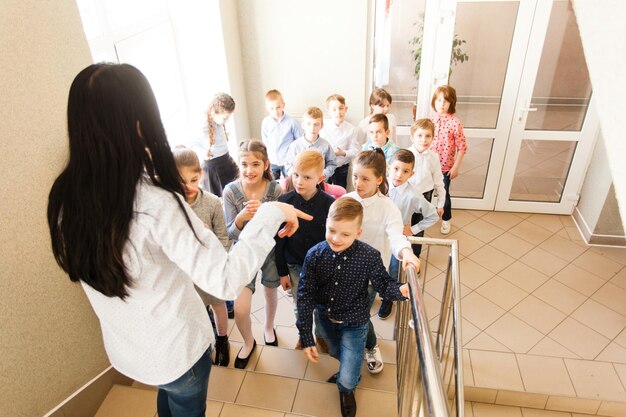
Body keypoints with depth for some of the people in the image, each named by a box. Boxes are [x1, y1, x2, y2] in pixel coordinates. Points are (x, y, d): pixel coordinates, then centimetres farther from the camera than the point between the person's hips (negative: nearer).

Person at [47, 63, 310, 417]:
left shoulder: (65, 196, -14)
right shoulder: (156, 204, -35)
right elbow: (227, 280, -37)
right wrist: (271, 213, -26)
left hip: (124, 347, 5)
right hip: (177, 349, -5)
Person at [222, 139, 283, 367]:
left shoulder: (275, 189, -18)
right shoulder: (230, 191, -18)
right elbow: (231, 234, -14)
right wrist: (241, 217, -36)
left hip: (271, 250, 1)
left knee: (271, 293, 23)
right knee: (240, 309, -7)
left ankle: (269, 327, 55)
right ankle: (248, 342, 27)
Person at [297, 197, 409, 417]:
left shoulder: (369, 256, -27)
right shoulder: (315, 255, -23)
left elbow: (383, 284, -12)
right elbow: (305, 296, -16)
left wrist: (400, 290, -37)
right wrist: (306, 338, -15)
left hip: (354, 324, -2)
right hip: (325, 320, 3)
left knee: (347, 379, -1)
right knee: (337, 354, 30)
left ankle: (346, 390, 39)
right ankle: (349, 372, 67)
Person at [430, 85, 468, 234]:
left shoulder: (455, 122, -15)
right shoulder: (430, 119, -2)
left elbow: (462, 147, -11)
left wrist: (456, 167, -11)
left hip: (445, 167, -3)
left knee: (444, 194, 11)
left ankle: (446, 219, 34)